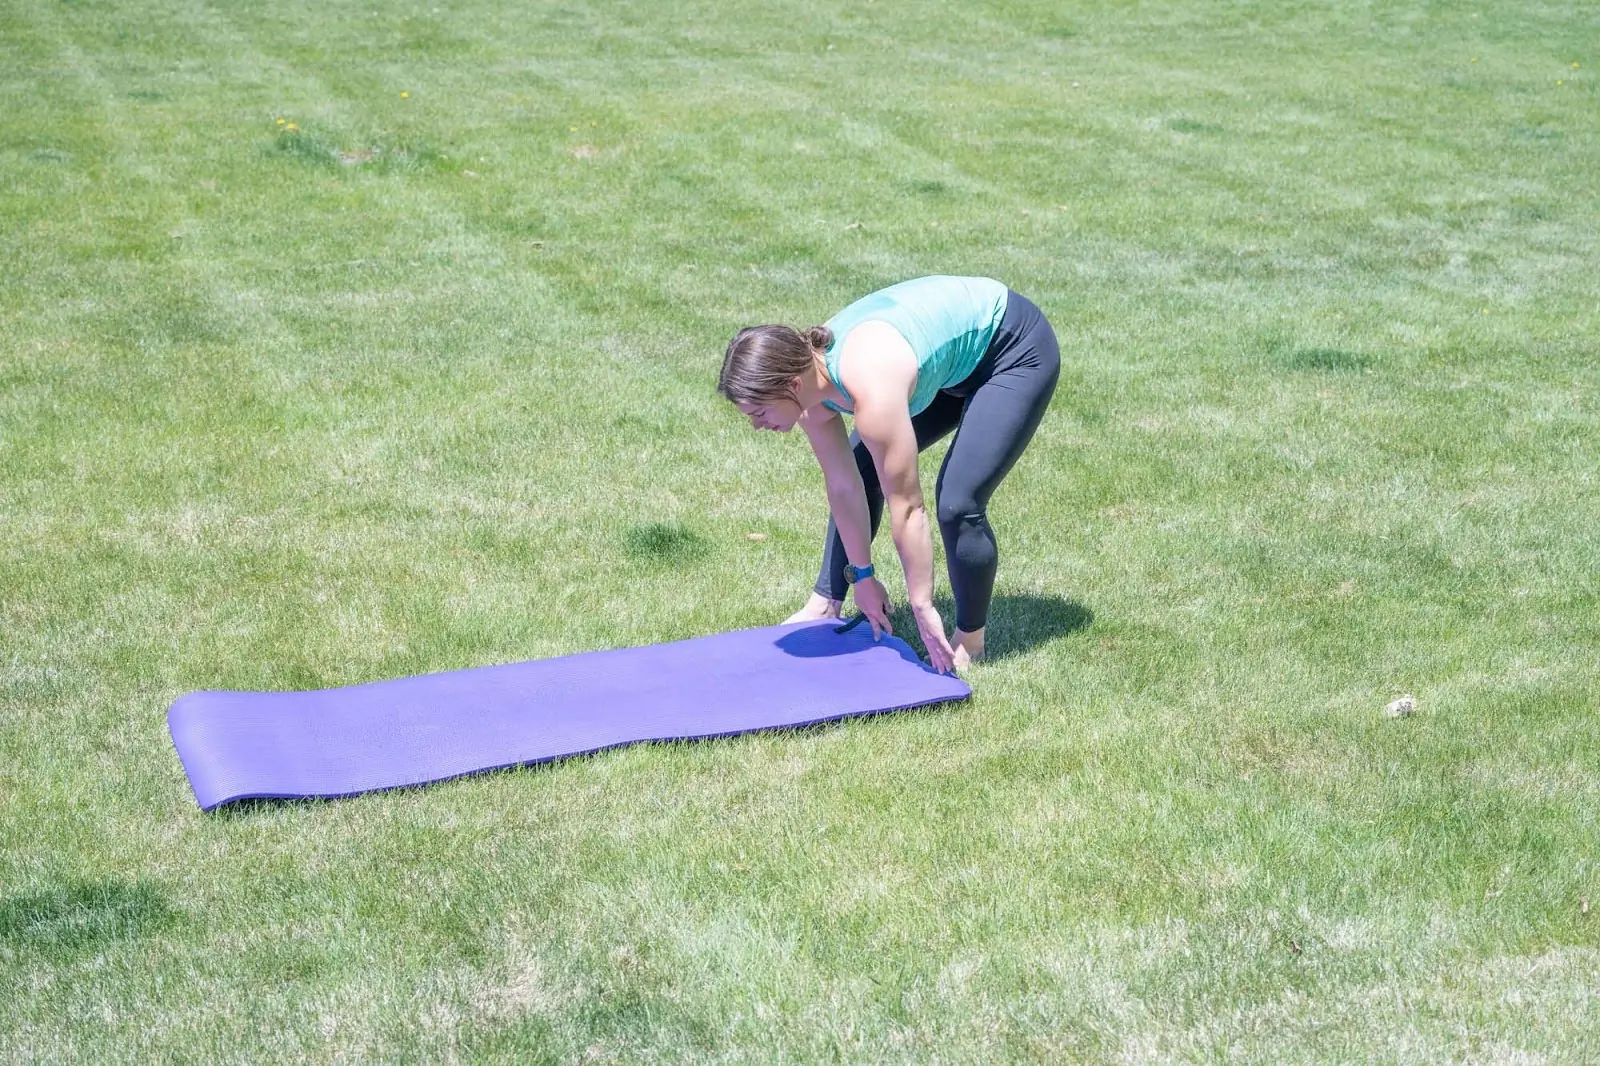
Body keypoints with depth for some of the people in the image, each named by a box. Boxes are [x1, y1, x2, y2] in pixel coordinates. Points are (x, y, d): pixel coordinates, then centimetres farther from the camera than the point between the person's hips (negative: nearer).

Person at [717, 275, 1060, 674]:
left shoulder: (871, 389, -39)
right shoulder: (807, 370, -15)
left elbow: (906, 507, -31)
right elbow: (843, 488, -5)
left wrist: (922, 607, -23)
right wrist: (863, 576, 1)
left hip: (1017, 349, -8)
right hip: (955, 357, 9)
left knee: (957, 503, -16)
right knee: (856, 471, 8)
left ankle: (970, 641, 5)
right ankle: (825, 605, 22)